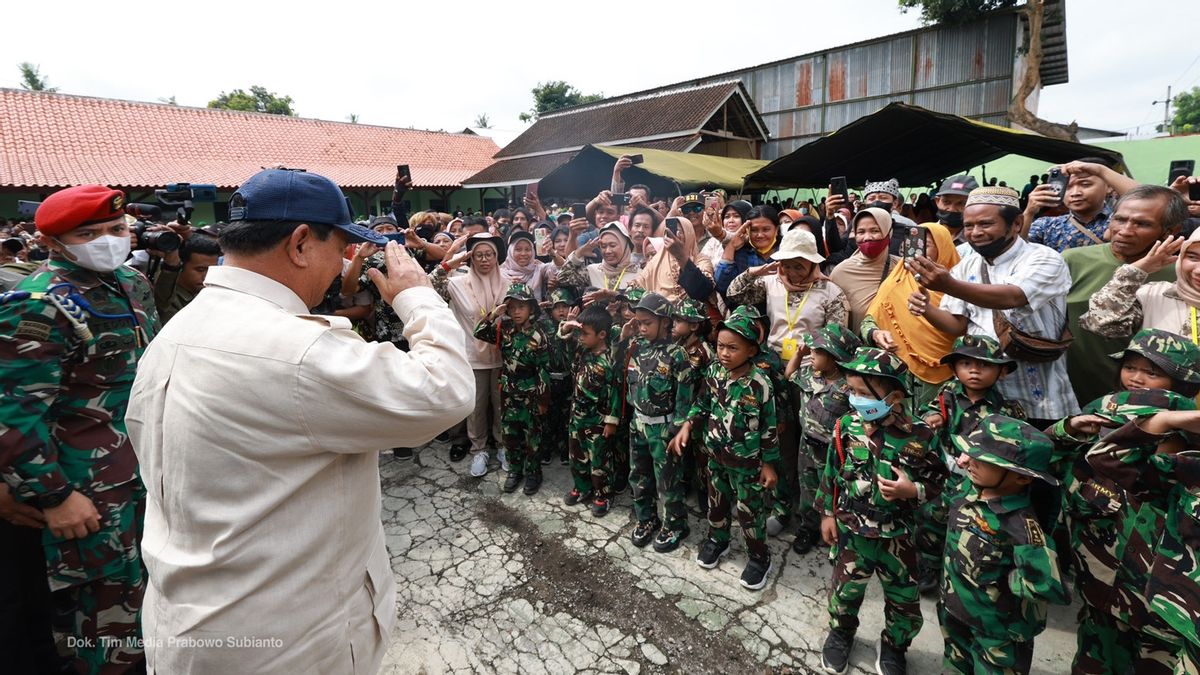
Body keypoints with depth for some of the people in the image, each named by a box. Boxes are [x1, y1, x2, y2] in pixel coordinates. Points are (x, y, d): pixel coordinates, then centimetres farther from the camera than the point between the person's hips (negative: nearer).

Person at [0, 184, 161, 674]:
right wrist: (54, 496, -19)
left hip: (150, 472, 8)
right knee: (114, 619, 4)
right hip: (91, 493, -8)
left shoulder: (131, 282, 8)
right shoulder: (39, 306, -16)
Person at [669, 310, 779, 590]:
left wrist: (769, 463, -10)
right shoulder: (713, 373, -8)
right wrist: (686, 427, -8)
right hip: (716, 454, 5)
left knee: (748, 509, 10)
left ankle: (760, 558, 31)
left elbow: (769, 427, -14)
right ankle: (717, 540, 47)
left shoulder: (759, 383, -23)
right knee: (716, 500, 23)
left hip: (746, 460, -5)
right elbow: (701, 404, 7)